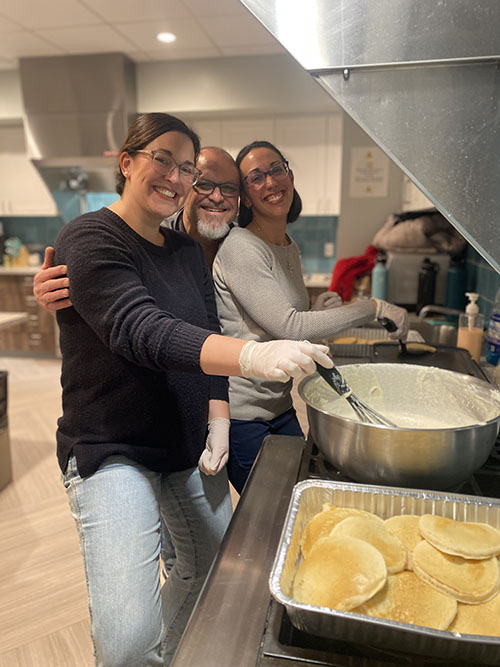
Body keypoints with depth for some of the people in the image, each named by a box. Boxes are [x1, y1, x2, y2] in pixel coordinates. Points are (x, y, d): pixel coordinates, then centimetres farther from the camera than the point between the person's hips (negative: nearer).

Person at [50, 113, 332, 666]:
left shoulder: (187, 250, 8)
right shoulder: (90, 239, -13)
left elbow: (208, 337, 7)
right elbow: (142, 331, -29)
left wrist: (219, 422, -6)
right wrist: (253, 356, -43)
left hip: (190, 446, 7)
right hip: (112, 449, -6)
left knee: (214, 567, 20)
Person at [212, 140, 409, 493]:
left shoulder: (290, 248, 9)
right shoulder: (240, 248, -17)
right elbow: (285, 326, -25)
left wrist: (317, 311, -5)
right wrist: (372, 308, -20)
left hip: (280, 406, 8)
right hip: (242, 414, -7)